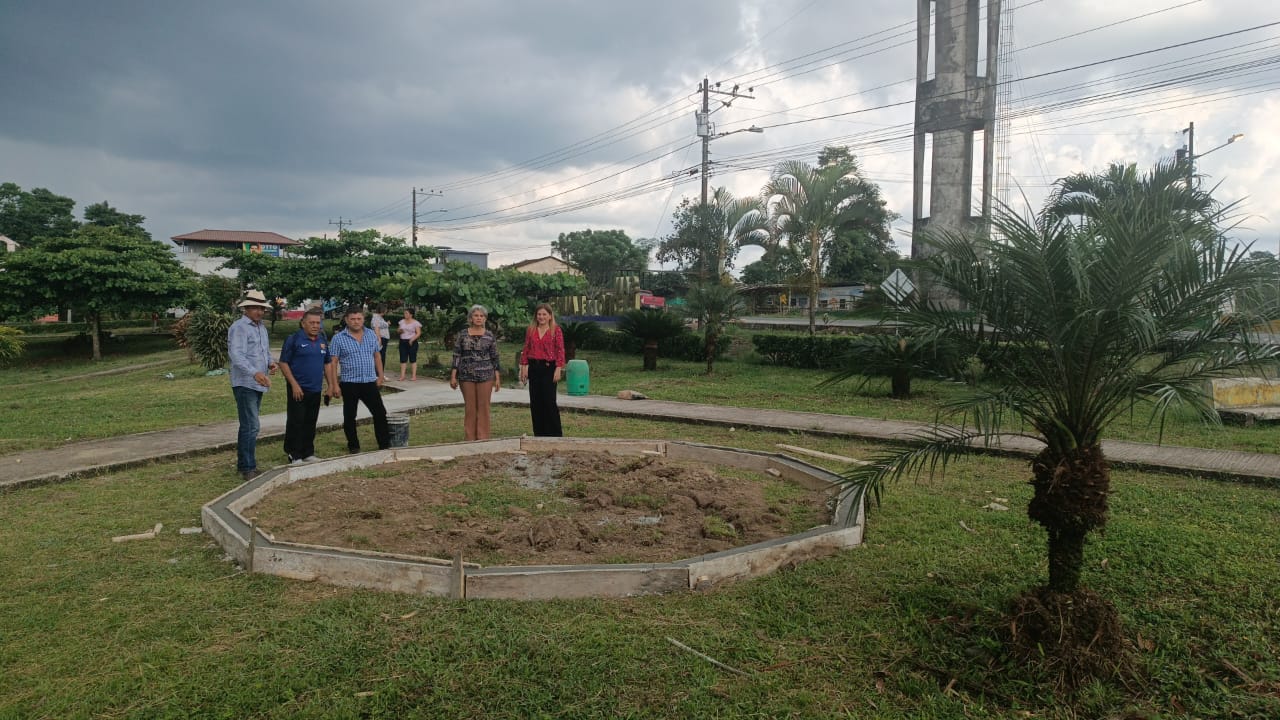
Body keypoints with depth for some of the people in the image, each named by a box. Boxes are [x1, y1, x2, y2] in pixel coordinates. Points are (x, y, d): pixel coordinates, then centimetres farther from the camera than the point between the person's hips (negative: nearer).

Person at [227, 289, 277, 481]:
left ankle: (243, 465, 24)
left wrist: (271, 363, 2)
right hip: (245, 384, -9)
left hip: (258, 385, 9)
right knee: (251, 426, -11)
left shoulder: (262, 328, 16)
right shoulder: (239, 327, -12)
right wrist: (255, 373, -37)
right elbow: (236, 355, -24)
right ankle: (248, 468, -6)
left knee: (248, 426, 15)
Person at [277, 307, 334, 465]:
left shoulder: (323, 340, 11)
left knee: (310, 423, 12)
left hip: (315, 390, 6)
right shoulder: (293, 339, -7)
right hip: (298, 389, -6)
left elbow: (327, 363, 19)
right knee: (295, 423, -3)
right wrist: (294, 384, -15)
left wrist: (330, 384, 12)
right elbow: (283, 363, -9)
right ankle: (294, 456, 4)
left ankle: (308, 453, 21)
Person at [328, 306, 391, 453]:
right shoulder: (338, 339, -5)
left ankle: (385, 444, 12)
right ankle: (353, 445, 19)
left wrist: (380, 376, 9)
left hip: (370, 382, 3)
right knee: (349, 417, 6)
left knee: (380, 413, 3)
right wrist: (334, 384, -11)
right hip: (349, 384, -3)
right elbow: (333, 363, -6)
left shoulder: (371, 335, 7)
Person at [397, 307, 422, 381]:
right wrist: (400, 331, -5)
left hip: (412, 342, -5)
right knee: (403, 359, 2)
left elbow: (418, 333, -7)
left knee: (412, 359, -3)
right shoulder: (402, 321, 13)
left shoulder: (415, 323, -3)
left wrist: (412, 339, -19)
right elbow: (399, 331, 19)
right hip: (402, 342, 5)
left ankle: (414, 376, 0)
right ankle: (402, 376, 3)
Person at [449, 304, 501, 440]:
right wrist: (453, 376, 0)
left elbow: (495, 357, 4)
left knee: (483, 407, 2)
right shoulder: (463, 334, 4)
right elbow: (456, 355, 5)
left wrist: (497, 378, 0)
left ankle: (483, 438, 11)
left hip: (485, 375, -1)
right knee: (469, 407, 6)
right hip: (467, 375, 1)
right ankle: (470, 438, 15)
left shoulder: (490, 336, 2)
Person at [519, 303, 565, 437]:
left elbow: (560, 351, -6)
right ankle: (539, 433, 18)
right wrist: (524, 368, 4)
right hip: (534, 368, 4)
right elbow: (526, 349, 9)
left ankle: (555, 434, 6)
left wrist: (558, 369, -12)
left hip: (549, 368, -4)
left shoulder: (556, 330, -2)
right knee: (535, 402, 7)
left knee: (549, 401, -5)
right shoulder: (530, 330, 9)